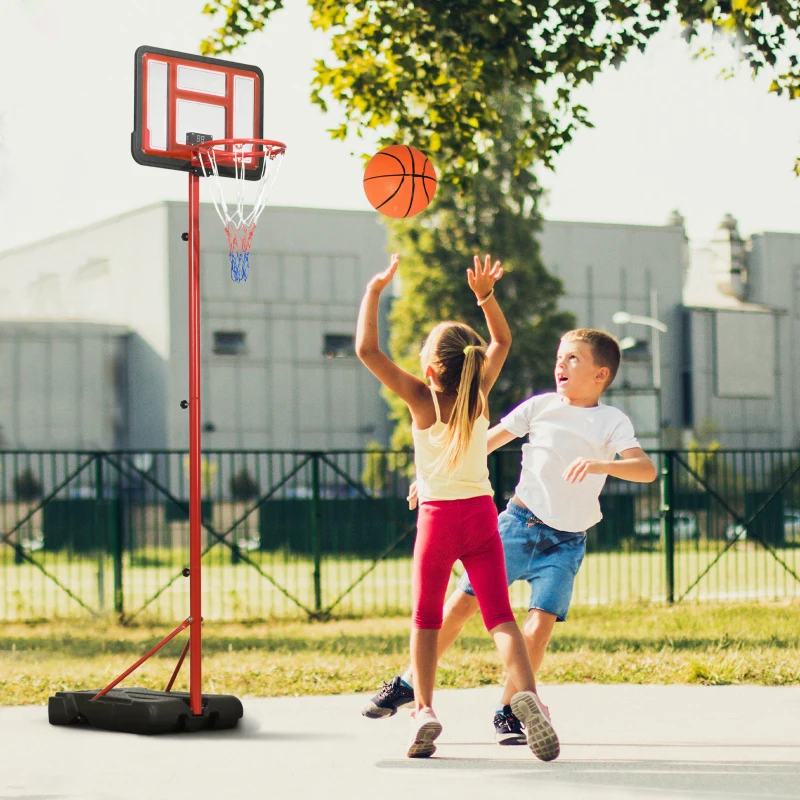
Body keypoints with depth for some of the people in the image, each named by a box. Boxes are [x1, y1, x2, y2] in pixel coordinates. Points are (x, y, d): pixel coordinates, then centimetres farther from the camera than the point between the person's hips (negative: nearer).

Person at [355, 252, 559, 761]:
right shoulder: (479, 393, -1)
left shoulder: (421, 398, -10)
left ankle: (424, 710, 1)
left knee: (426, 617, 11)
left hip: (437, 515, -2)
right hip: (481, 513, 2)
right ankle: (526, 692, -24)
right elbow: (502, 340, 17)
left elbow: (366, 348, -12)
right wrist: (486, 296, 7)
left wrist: (375, 291, -7)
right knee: (499, 614, -1)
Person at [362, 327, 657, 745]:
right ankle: (409, 682, 13)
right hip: (518, 522, 2)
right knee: (463, 602, -1)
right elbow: (486, 441, 12)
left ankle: (507, 711, 3)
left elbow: (646, 468, -16)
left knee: (540, 624, -13)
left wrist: (599, 464, -32)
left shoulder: (612, 421, -1)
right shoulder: (541, 405, 5)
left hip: (566, 542, -1)